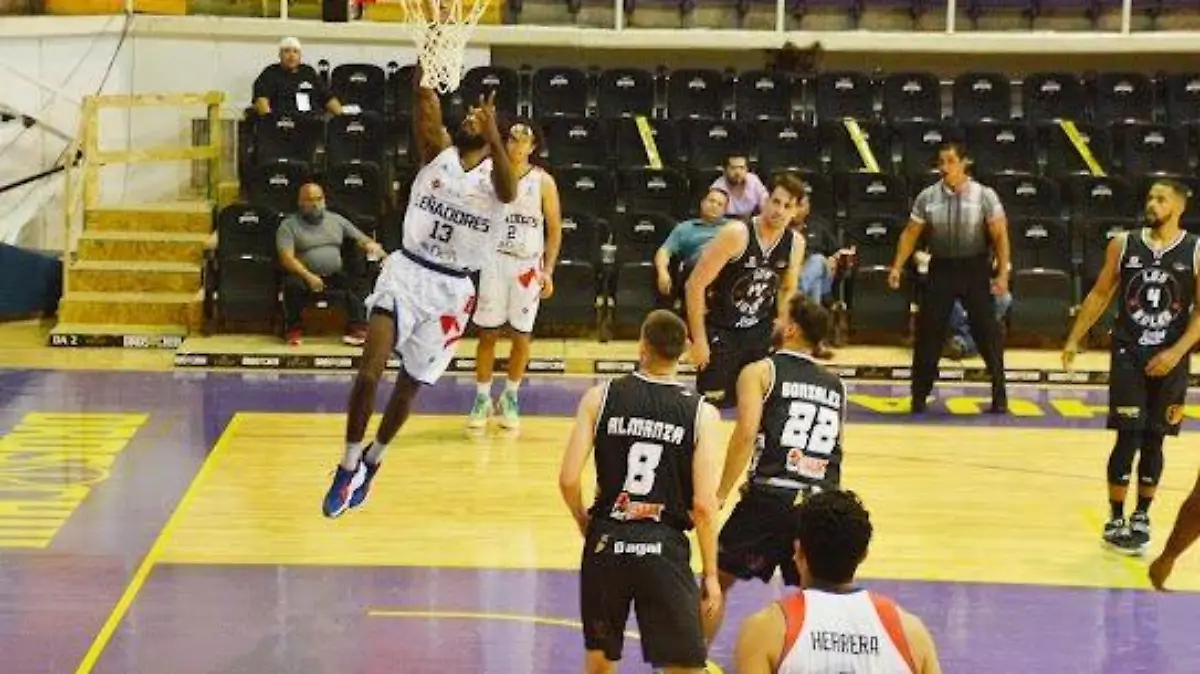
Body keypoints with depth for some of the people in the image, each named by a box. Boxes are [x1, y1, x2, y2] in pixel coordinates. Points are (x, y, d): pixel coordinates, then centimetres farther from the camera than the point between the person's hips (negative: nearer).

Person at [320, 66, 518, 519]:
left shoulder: (495, 179, -2)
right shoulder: (437, 155, 3)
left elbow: (509, 187, -28)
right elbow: (426, 115, -17)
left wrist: (492, 131, -46)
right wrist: (423, 81, -38)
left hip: (451, 290, 0)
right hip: (406, 272, 0)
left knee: (410, 384, 11)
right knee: (370, 369, -18)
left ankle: (371, 462, 36)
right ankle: (349, 465, -3)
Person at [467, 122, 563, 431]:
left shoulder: (543, 181, 0)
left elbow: (554, 229, 2)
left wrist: (548, 271, -4)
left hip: (528, 264, 0)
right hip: (495, 260, 0)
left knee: (522, 335, 4)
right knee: (488, 333, 1)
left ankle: (510, 398, 19)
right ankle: (482, 398, 12)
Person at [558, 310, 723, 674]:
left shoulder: (600, 397, -2)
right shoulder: (700, 413, -4)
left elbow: (568, 480, -6)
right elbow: (703, 505, -8)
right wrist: (710, 574, 2)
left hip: (608, 542, 2)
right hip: (664, 548, -2)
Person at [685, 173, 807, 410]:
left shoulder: (795, 244, -5)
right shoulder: (736, 234, -22)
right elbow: (695, 285, -20)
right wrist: (699, 340, -19)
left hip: (759, 332, 5)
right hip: (720, 331, -5)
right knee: (709, 404, -8)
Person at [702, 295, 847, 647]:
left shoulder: (760, 371, 4)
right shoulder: (837, 385, 19)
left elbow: (746, 433, -10)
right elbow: (834, 447, 17)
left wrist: (719, 496, -8)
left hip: (771, 496, -4)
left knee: (717, 581, 15)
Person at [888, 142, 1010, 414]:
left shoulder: (984, 196, -7)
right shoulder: (927, 197, -1)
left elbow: (1000, 235, -6)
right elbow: (911, 233, 6)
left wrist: (1003, 273, -13)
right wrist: (897, 266, -2)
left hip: (974, 269, -1)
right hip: (941, 268, 2)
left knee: (987, 333, 2)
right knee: (928, 331, 1)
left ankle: (999, 398, 13)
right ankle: (919, 396, 12)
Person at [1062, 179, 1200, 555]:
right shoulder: (1123, 245, 0)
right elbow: (1100, 295, 8)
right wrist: (1074, 339, 5)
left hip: (1170, 359, 0)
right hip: (1128, 354, 0)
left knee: (1153, 441, 8)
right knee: (1128, 438, -6)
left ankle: (1142, 516, 24)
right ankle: (1115, 521, 3)